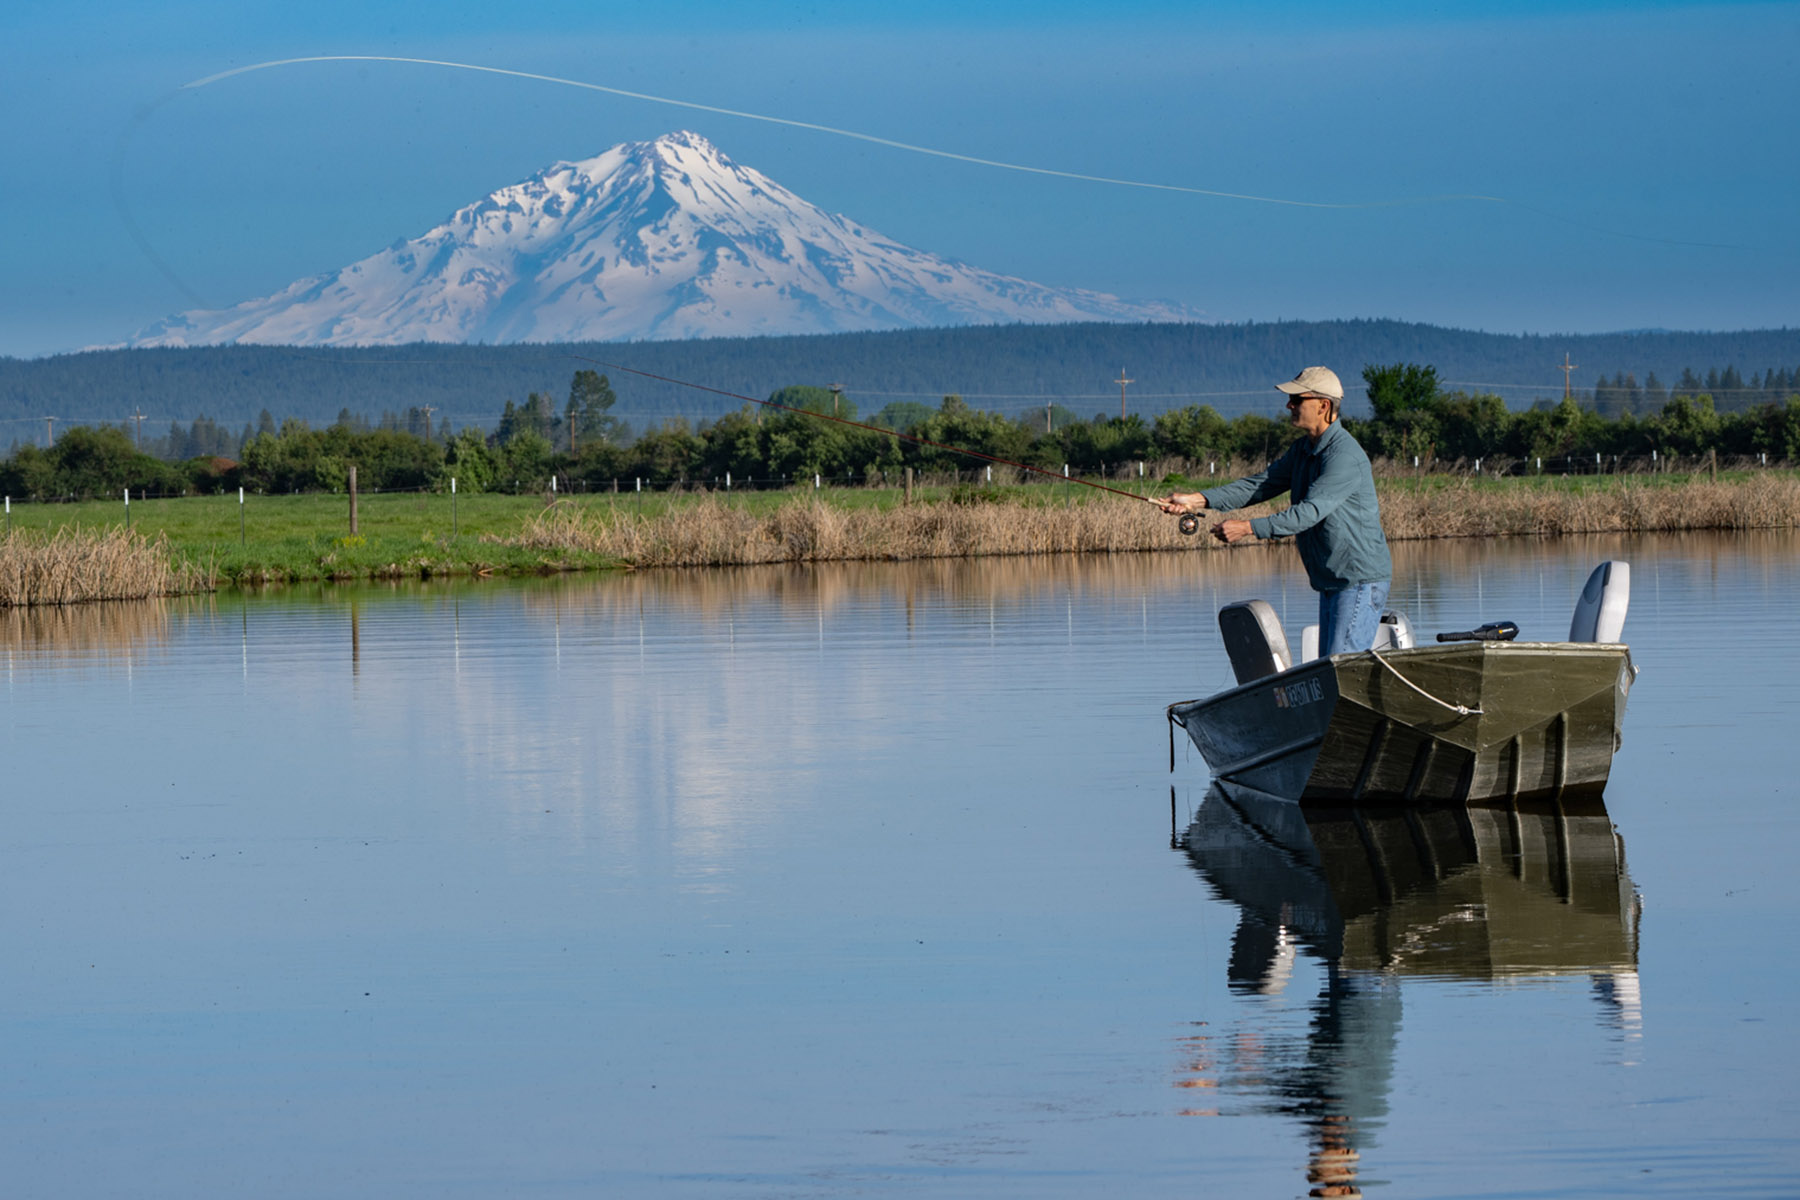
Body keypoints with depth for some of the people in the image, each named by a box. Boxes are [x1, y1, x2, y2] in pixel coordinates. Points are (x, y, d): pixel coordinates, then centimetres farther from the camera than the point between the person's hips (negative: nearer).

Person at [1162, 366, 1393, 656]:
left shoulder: (1345, 456, -20)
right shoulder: (1303, 450, 12)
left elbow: (1310, 511, -28)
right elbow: (1261, 485, 7)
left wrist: (1248, 528, -32)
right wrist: (1197, 500, -4)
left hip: (1361, 581, -10)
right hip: (1333, 583, 10)